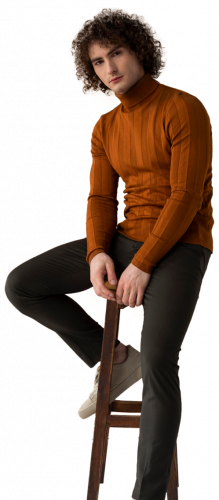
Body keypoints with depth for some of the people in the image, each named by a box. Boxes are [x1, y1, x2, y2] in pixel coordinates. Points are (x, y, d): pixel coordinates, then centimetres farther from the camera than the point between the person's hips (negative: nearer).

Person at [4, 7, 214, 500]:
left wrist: (142, 265, -20)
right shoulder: (106, 130, 11)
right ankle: (114, 358, 6)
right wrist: (98, 254, -14)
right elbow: (101, 199, 6)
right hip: (125, 238, 7)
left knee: (158, 366, -26)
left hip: (178, 247, -7)